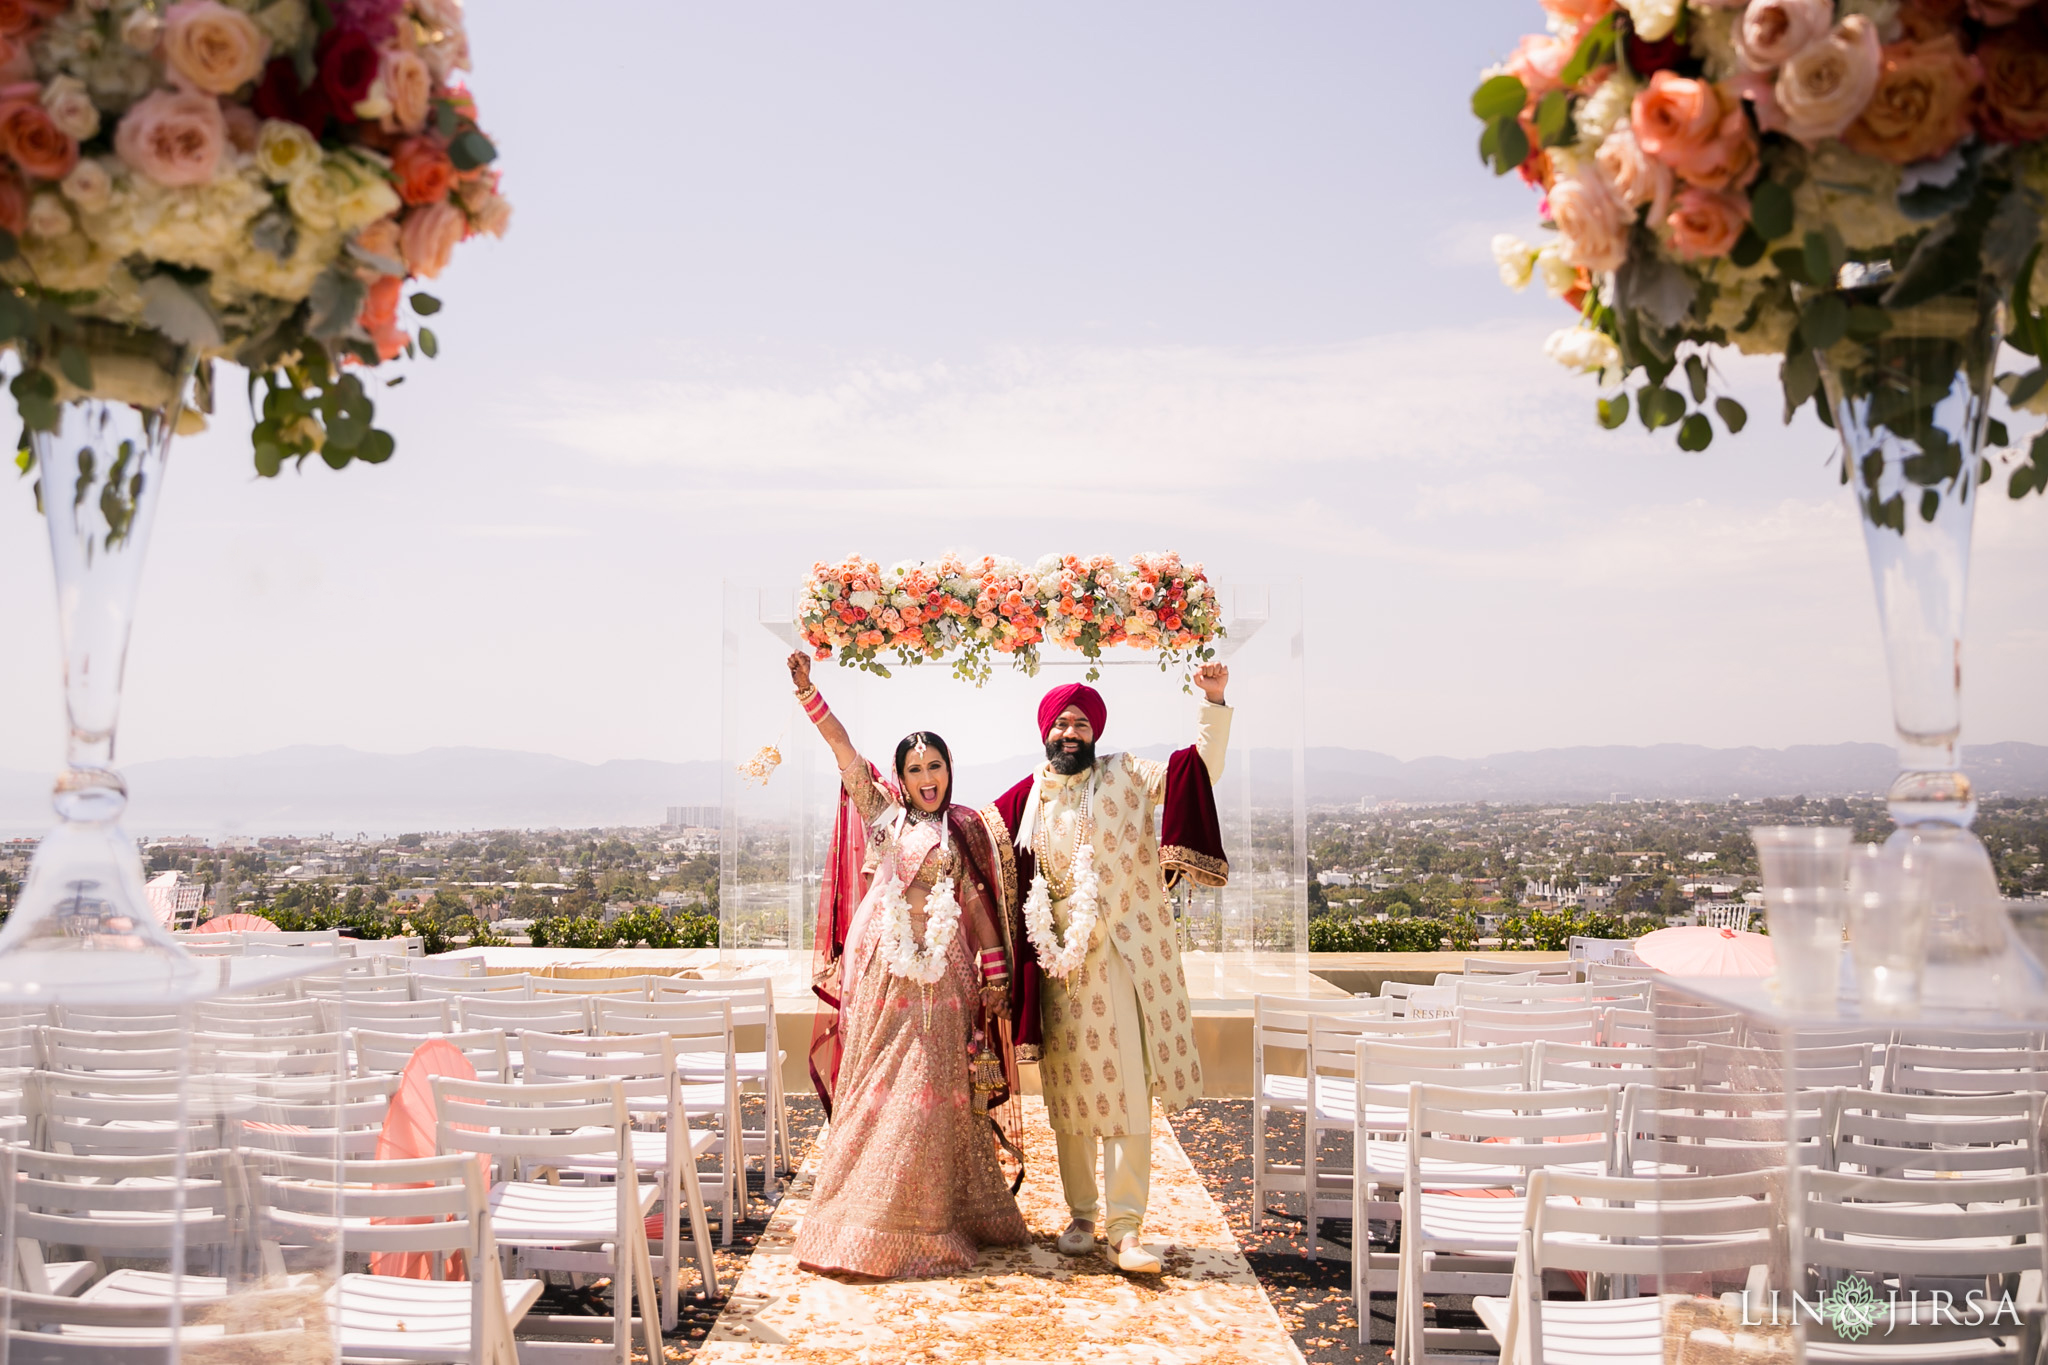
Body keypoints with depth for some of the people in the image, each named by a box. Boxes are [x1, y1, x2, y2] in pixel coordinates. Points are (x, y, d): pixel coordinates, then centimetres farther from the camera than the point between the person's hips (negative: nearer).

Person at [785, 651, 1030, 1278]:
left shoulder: (966, 830, 9)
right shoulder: (882, 814, 9)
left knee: (928, 1090, 0)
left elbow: (981, 905, 6)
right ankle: (861, 1215, 12)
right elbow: (843, 749, 0)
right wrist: (807, 691, -8)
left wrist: (995, 977, 1)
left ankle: (917, 1222, 9)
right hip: (880, 963, 1)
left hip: (940, 968, 0)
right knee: (873, 1083, 4)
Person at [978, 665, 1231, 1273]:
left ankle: (1125, 1227, -3)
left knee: (1128, 1090, -6)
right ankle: (1082, 1215, 23)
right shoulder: (1027, 799, 7)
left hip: (1121, 956, -2)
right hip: (1057, 960, 2)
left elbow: (1204, 766, -6)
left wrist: (1213, 703, -17)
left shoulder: (1128, 778, 3)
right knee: (1070, 1089, 9)